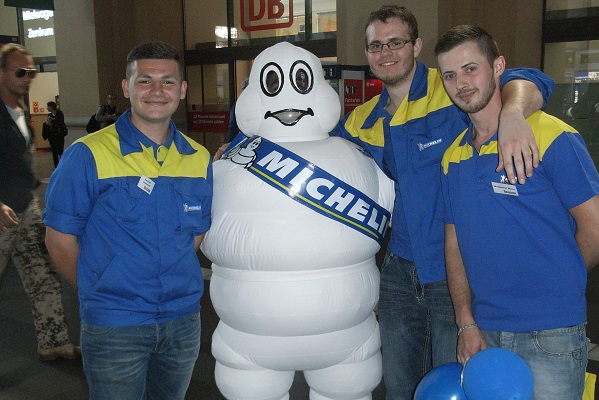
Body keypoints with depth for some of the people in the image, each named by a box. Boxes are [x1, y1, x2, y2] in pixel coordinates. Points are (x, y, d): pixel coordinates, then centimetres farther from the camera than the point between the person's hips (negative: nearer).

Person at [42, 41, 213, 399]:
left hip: (184, 320, 5)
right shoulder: (88, 155, -11)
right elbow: (60, 238, -6)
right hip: (114, 326, -4)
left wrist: (171, 283, 6)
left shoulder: (199, 159, 2)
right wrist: (99, 291, 2)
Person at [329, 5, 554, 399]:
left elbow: (528, 81, -24)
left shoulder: (451, 91, -12)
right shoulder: (362, 121, 7)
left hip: (456, 272, -5)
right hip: (400, 269, 6)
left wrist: (513, 116, -47)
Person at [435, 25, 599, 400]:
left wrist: (553, 285, 5)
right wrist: (467, 324, 0)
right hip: (483, 332, 5)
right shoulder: (453, 157, 6)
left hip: (550, 336, -5)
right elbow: (455, 244, 7)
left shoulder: (553, 137, -11)